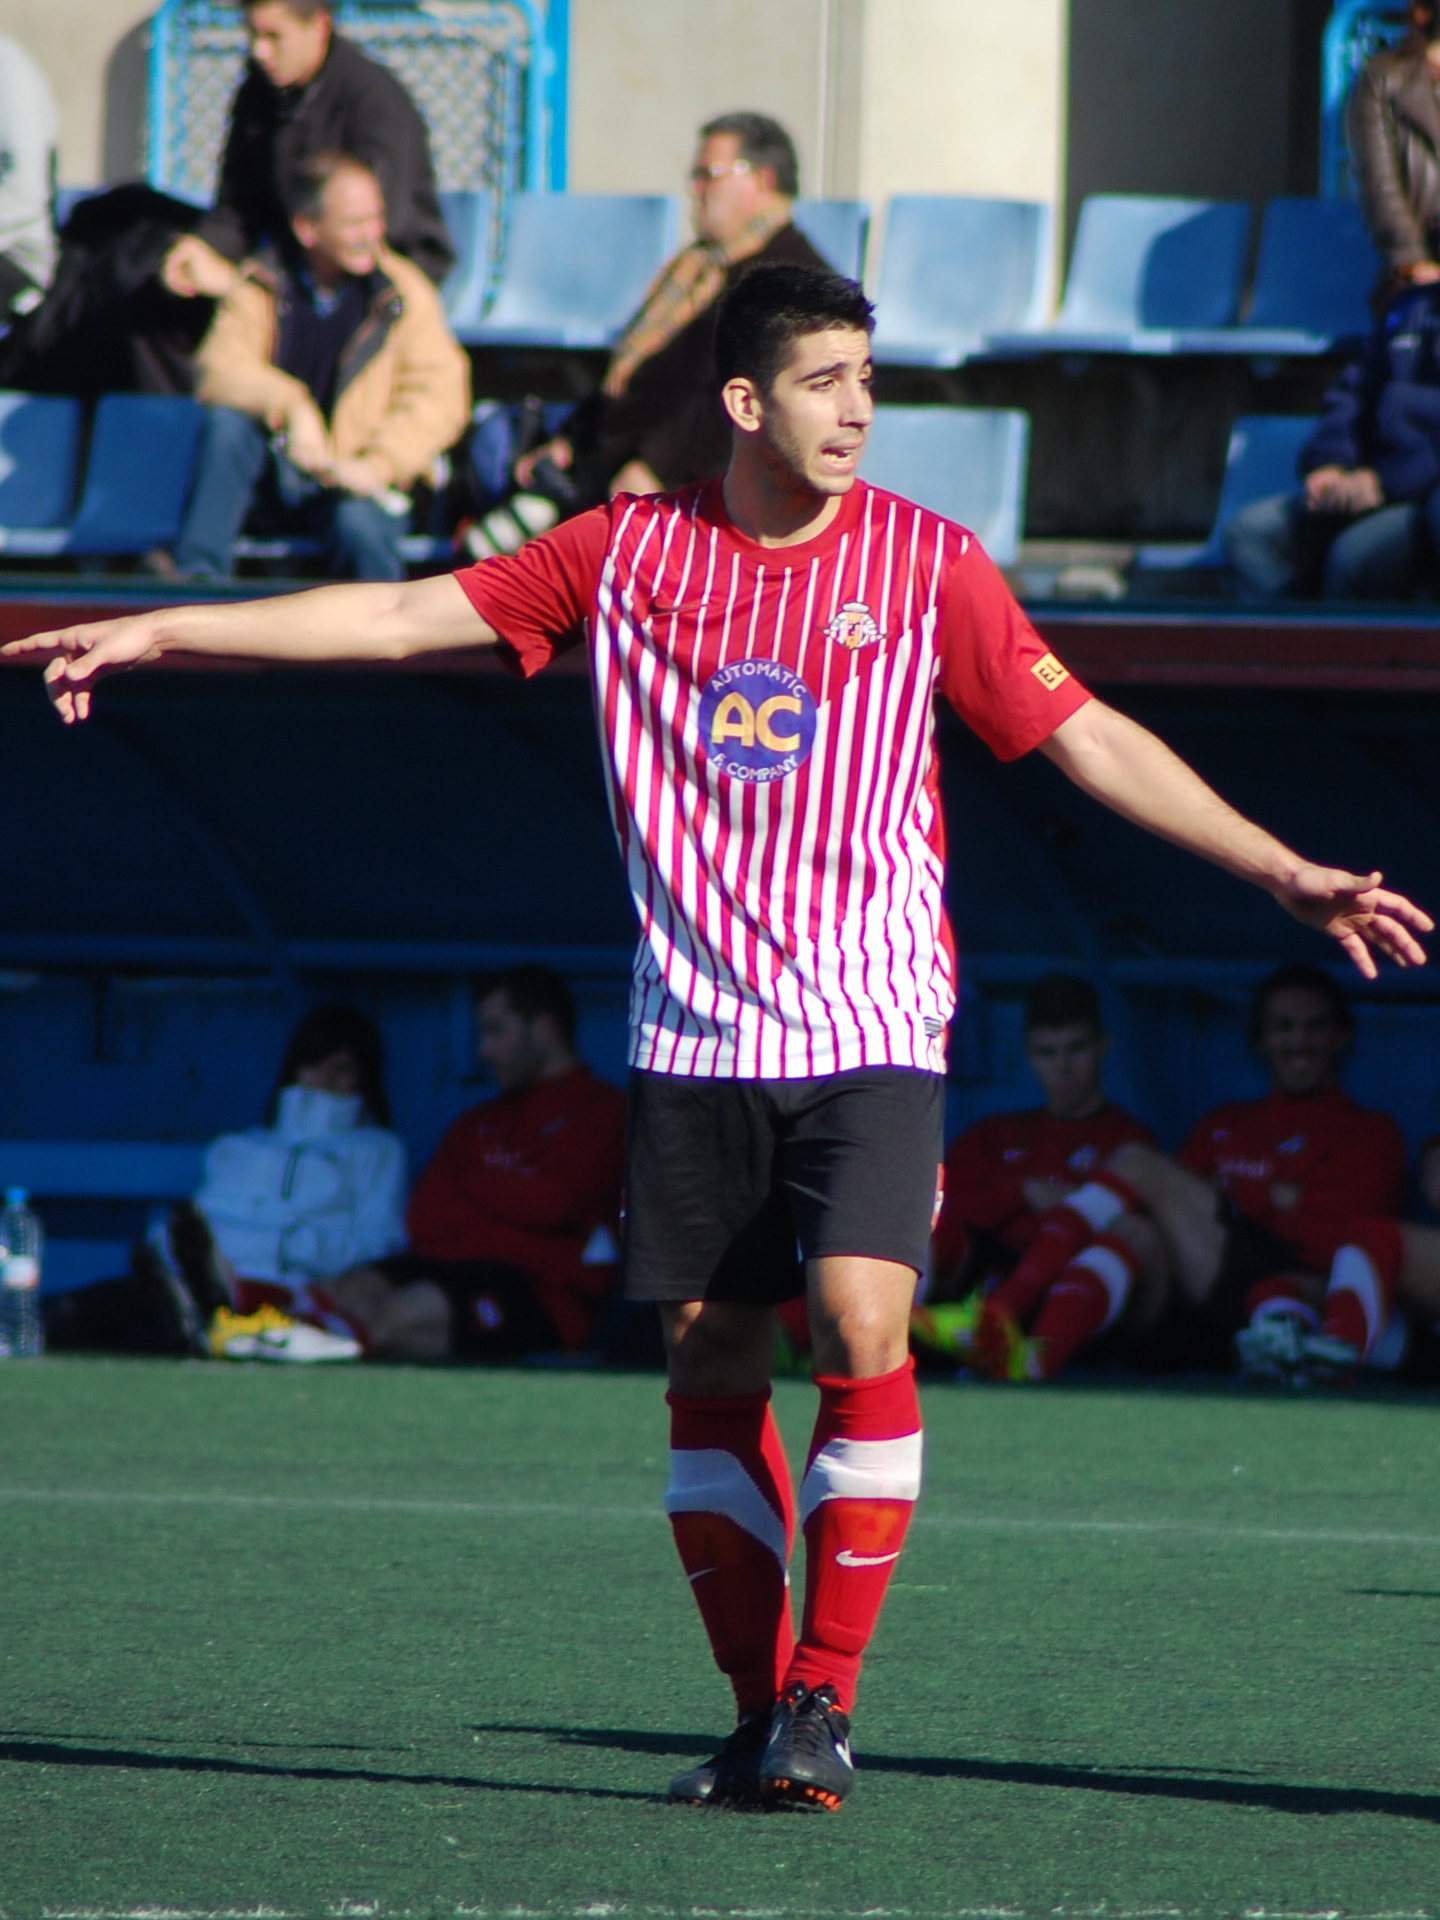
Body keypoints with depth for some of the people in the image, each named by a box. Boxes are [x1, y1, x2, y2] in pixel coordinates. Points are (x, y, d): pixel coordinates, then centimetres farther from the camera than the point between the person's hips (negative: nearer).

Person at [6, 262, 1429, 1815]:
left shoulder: (924, 560, 1)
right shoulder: (628, 551, 3)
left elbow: (1092, 742, 5)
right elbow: (398, 619, 7)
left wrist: (1282, 873, 1)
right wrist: (155, 633, 4)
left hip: (870, 1029, -2)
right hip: (695, 1033, 2)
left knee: (862, 1327, -19)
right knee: (712, 1371, 3)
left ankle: (826, 1696, -11)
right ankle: (759, 1711, 14)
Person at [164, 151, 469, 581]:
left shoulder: (404, 293, 0)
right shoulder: (261, 285, 1)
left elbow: (440, 395, -8)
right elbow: (218, 371, -13)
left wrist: (378, 465, -22)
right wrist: (290, 405, -30)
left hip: (352, 480, -2)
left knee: (359, 525, -37)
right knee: (226, 422, -28)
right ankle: (197, 575, -32)